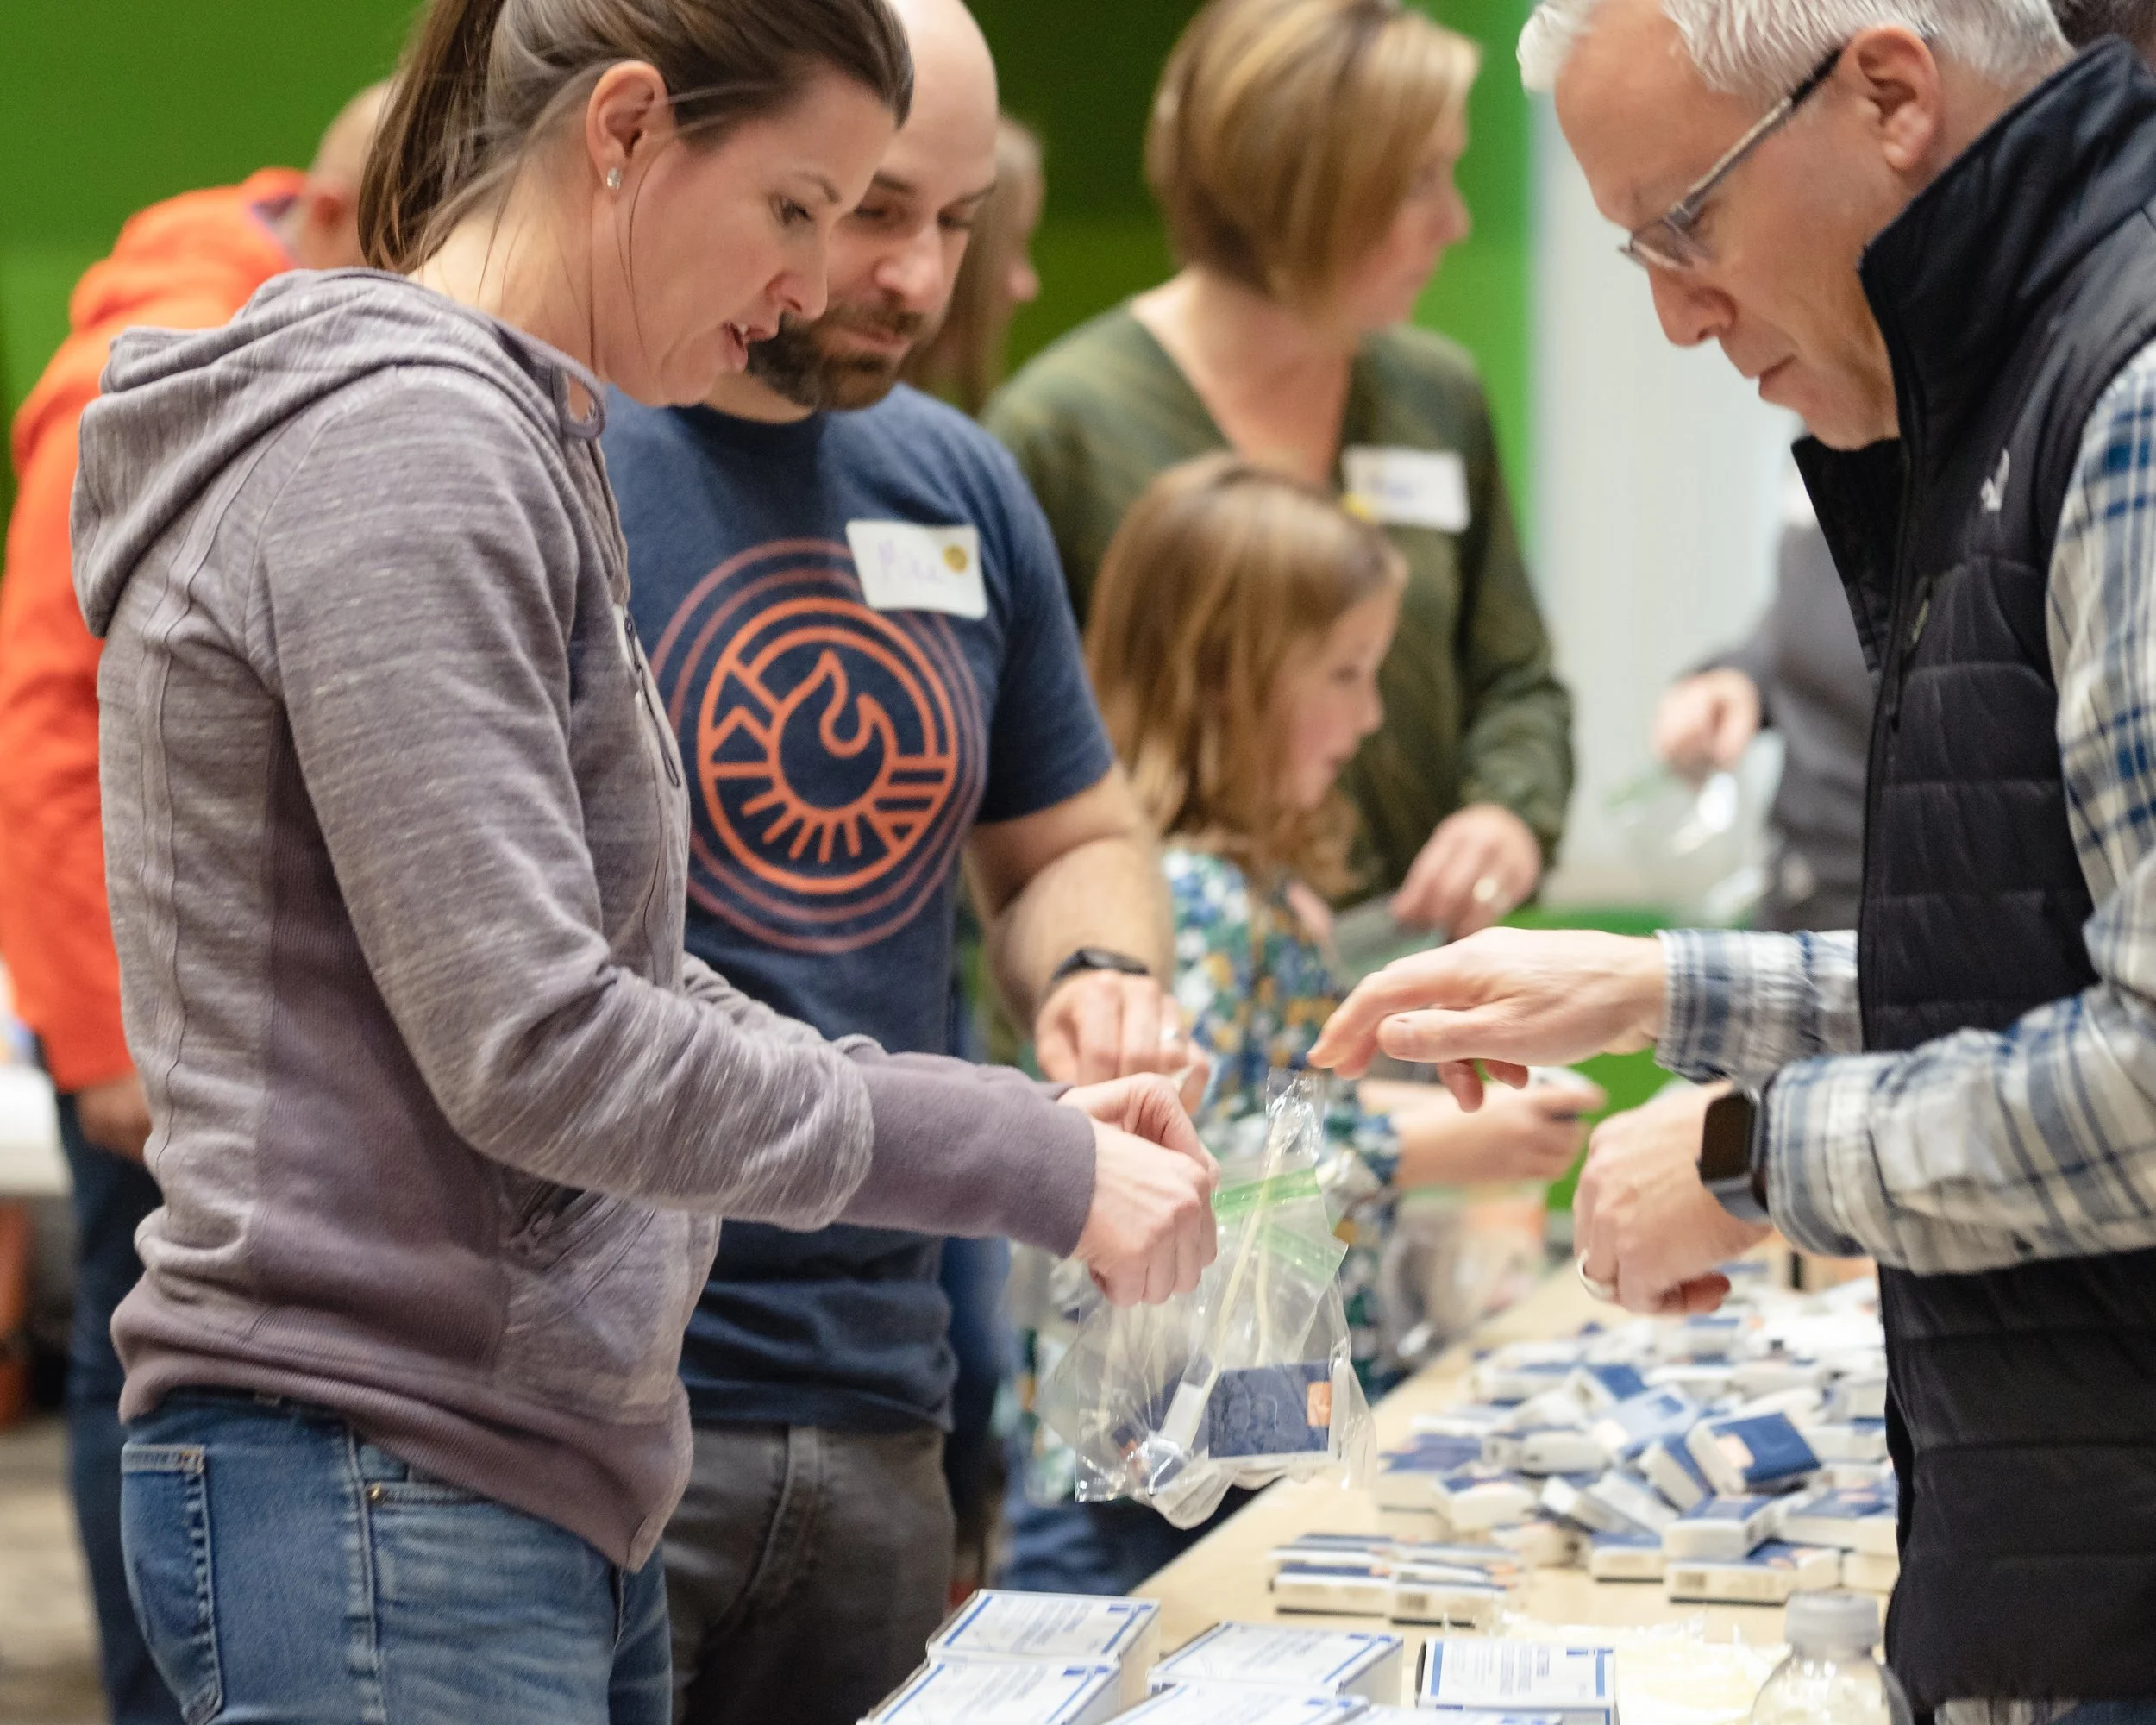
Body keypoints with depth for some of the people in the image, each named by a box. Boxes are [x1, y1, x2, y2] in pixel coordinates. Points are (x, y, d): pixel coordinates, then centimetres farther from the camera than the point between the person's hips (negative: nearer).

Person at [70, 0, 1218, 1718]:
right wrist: (1030, 1164, -15)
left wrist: (1024, 1113, 8)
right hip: (384, 1495, -10)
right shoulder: (396, 443, -15)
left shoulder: (521, 444, 16)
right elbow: (535, 1048, -22)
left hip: (542, 1494, 10)